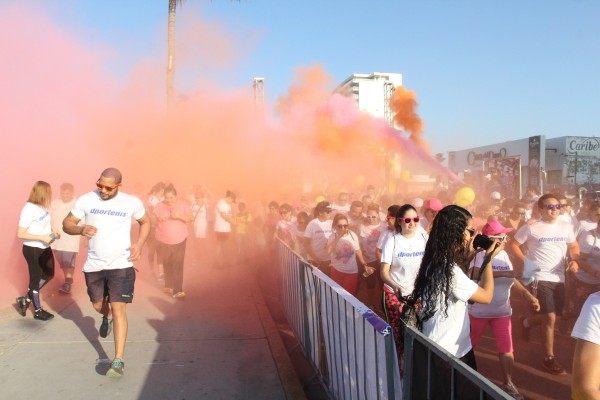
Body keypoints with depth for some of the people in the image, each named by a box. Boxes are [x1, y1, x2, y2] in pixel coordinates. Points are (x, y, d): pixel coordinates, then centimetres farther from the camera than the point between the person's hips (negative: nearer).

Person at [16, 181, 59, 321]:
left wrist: (53, 232, 1)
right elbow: (20, 234, -21)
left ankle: (26, 299, 33)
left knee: (49, 275, 18)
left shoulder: (43, 206, -1)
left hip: (44, 247, 8)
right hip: (32, 249, -8)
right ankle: (38, 311, 25)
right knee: (36, 278, 8)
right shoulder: (29, 209, -23)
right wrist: (42, 237, -24)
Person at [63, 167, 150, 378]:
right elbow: (67, 224, 1)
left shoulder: (132, 202, -6)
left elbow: (145, 222, 10)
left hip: (121, 265, -3)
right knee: (98, 305, 20)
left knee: (119, 309, -8)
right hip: (93, 265, 3)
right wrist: (81, 230, -22)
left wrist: (139, 244, -6)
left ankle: (118, 360, -1)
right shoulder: (86, 200, -5)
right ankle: (106, 318, 58)